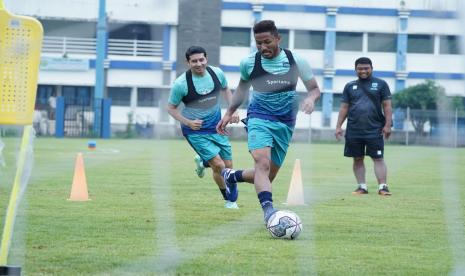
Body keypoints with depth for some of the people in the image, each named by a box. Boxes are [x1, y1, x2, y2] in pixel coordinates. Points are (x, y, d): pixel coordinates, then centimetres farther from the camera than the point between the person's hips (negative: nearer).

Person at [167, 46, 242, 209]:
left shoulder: (216, 73, -7)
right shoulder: (181, 84, -19)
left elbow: (225, 90, 14)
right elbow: (171, 108, -6)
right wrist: (188, 122, -20)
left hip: (216, 127, 5)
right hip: (195, 131, -5)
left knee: (229, 166, 5)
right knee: (219, 166, -13)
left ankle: (202, 162, 38)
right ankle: (228, 198, 12)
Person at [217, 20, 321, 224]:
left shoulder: (296, 61, -2)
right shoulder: (249, 63, 1)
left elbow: (314, 88, 6)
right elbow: (242, 88, 20)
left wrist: (311, 98, -16)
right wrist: (229, 114, 18)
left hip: (285, 123, 2)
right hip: (259, 118, -2)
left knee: (269, 175, 7)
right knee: (263, 163, -28)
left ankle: (231, 176, 34)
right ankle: (268, 209, -39)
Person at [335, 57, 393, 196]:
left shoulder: (380, 84, 5)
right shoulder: (350, 86, 12)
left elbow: (387, 106, 2)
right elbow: (344, 108, 13)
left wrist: (387, 125, -6)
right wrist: (338, 126, 6)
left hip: (375, 130, -3)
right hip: (354, 131, 3)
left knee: (378, 158, -6)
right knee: (357, 159, 5)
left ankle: (382, 186, -8)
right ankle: (362, 186, 12)